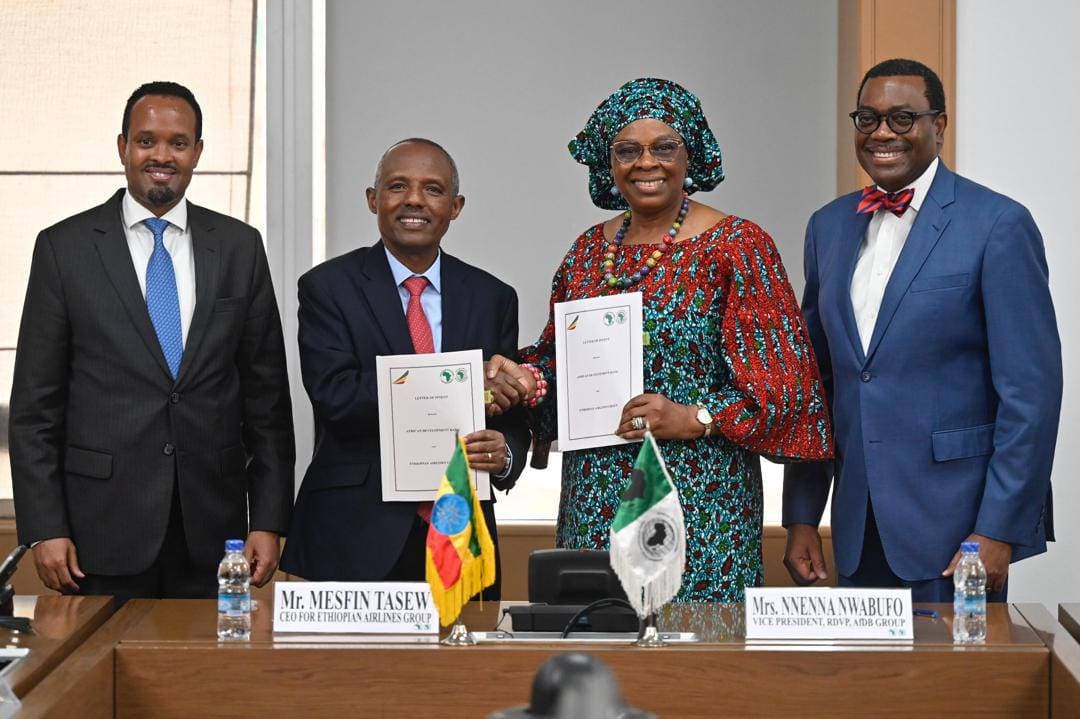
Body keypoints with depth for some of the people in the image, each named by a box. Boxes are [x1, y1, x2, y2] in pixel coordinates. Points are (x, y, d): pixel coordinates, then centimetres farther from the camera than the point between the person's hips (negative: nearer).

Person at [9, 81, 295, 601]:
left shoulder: (240, 247, 7)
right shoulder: (63, 247, 1)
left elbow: (266, 392, 8)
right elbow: (34, 403, 1)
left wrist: (268, 520, 2)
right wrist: (44, 528, -6)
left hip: (213, 531, 2)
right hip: (103, 530, -2)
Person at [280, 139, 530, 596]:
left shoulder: (493, 297, 9)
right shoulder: (327, 287, -1)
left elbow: (512, 419, 10)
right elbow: (334, 396, -15)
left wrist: (504, 455, -15)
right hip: (356, 540, -3)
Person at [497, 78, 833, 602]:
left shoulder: (737, 245, -4)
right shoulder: (589, 249, 12)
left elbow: (784, 378, -6)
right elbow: (558, 357, 22)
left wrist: (695, 419, -16)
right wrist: (522, 375, 1)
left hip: (701, 503, -4)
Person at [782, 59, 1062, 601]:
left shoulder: (999, 225, -8)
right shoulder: (828, 227, 11)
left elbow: (1032, 390, -11)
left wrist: (998, 531, -15)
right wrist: (801, 516, 10)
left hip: (954, 523, -5)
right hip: (859, 526, 5)